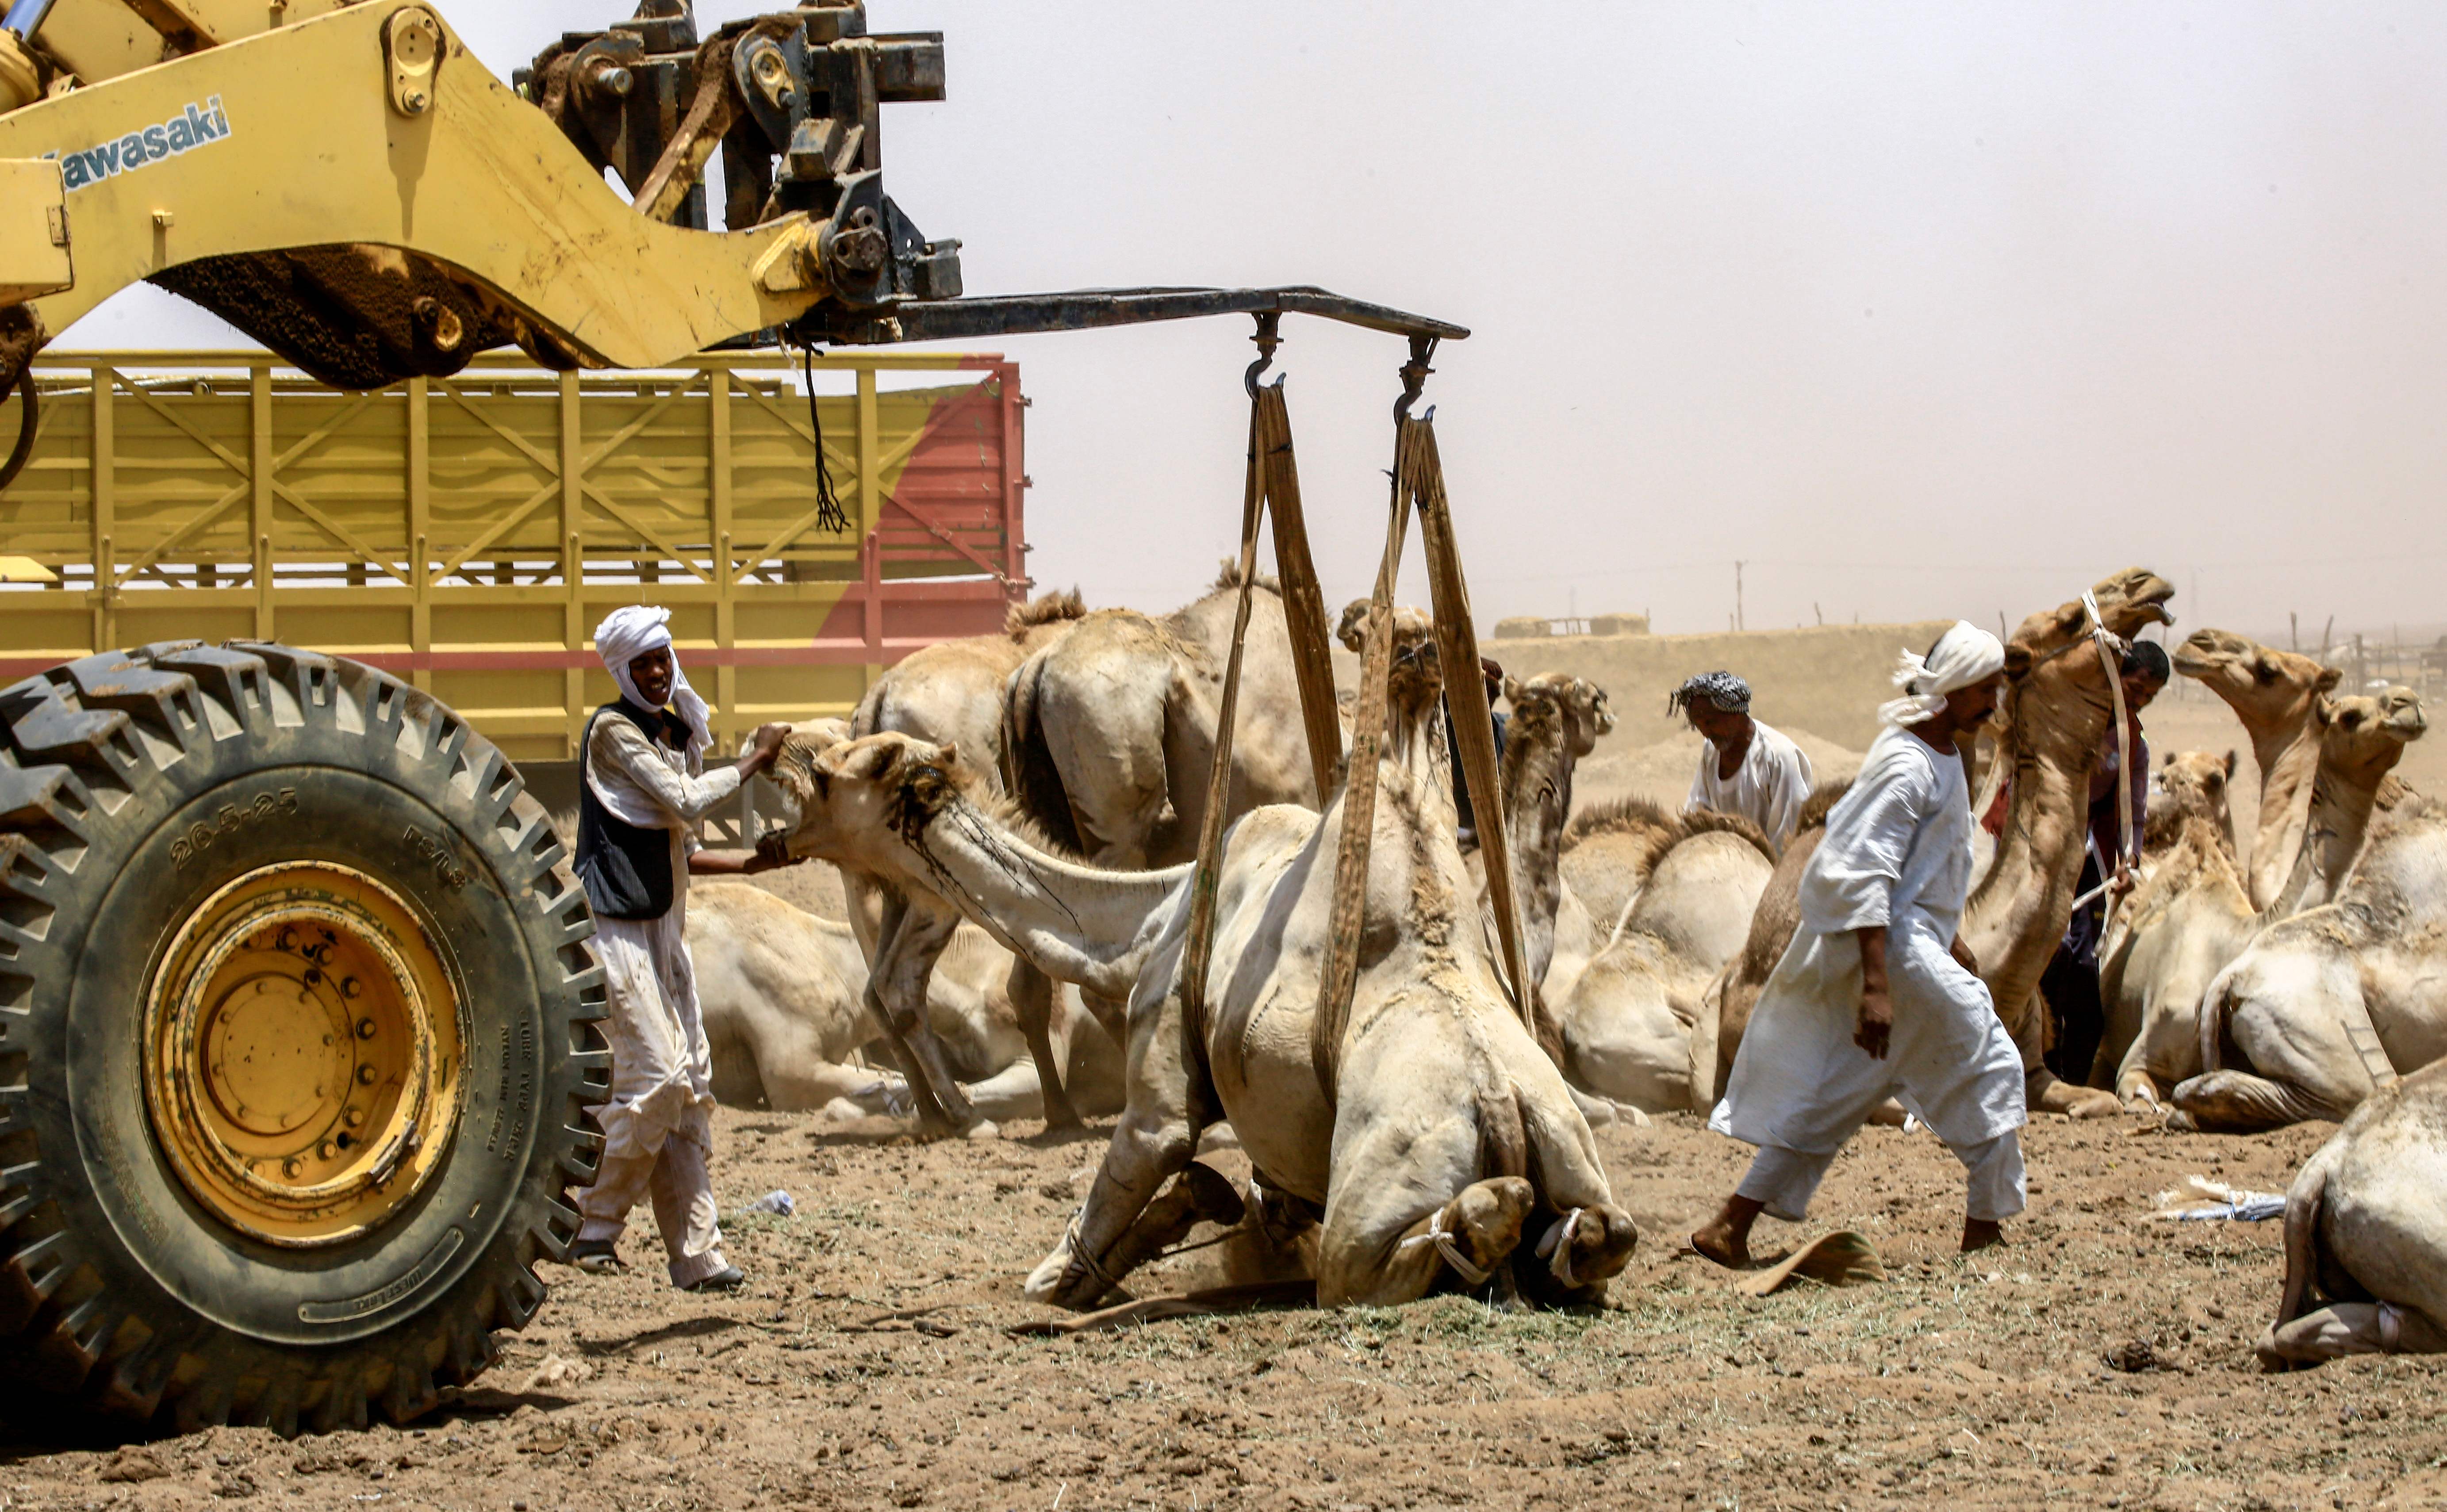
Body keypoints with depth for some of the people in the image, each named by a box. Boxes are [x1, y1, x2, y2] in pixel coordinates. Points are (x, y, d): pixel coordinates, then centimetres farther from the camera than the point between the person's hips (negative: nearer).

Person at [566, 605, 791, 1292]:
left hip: (664, 926, 9)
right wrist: (754, 760, -5)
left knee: (692, 1086, 4)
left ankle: (696, 1253, 5)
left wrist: (751, 863, 14)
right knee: (655, 1079, -15)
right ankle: (590, 1225, -4)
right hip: (617, 923, -9)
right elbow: (684, 799, -15)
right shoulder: (613, 731, -8)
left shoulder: (675, 733, 17)